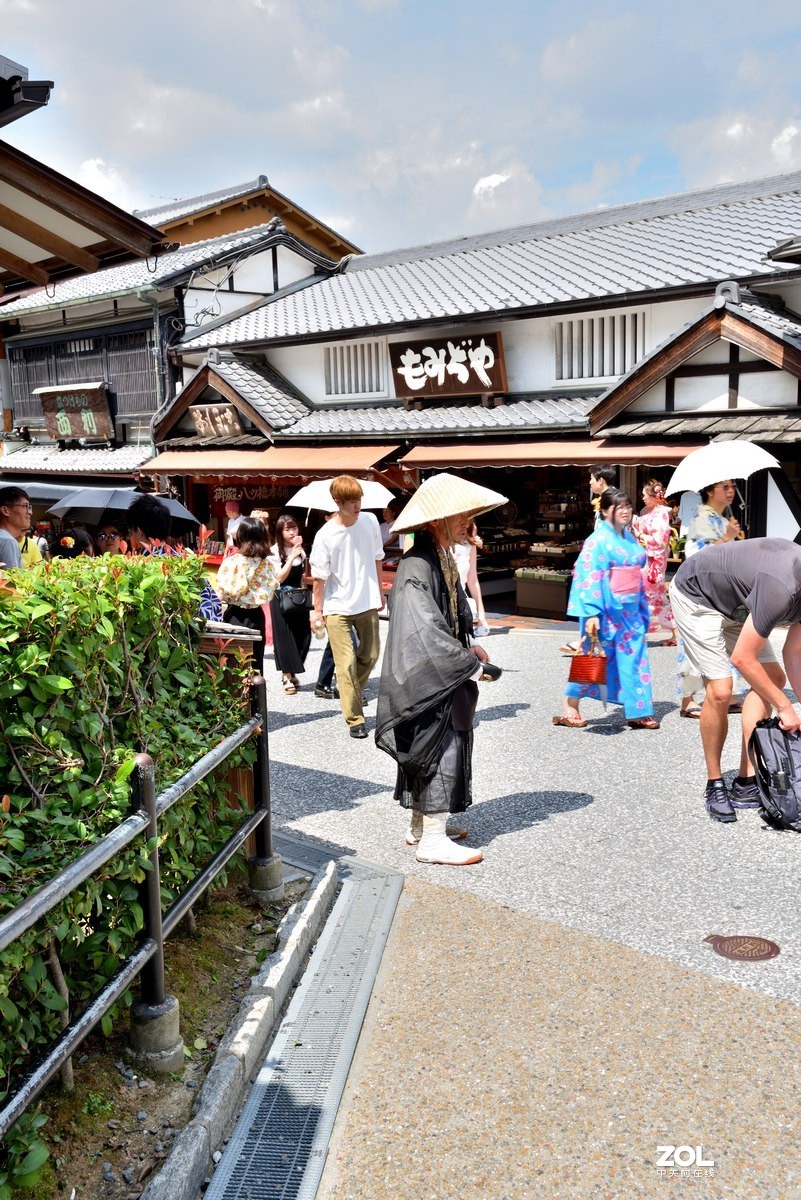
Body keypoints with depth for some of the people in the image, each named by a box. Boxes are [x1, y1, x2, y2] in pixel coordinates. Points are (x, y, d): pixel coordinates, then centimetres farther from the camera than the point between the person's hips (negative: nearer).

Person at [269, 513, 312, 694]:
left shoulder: (301, 550, 8)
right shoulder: (275, 551, -9)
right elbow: (279, 577, -18)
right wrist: (292, 556, -24)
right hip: (281, 597, -5)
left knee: (302, 635, 1)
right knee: (284, 636, -2)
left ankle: (293, 673, 17)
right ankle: (286, 676, 6)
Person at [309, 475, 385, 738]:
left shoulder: (370, 521, -3)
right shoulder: (326, 535, -15)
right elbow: (320, 576, -8)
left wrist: (379, 592, 15)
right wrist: (317, 610, -5)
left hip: (367, 603, 4)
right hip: (337, 607, -4)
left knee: (370, 656, 15)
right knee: (346, 664, -6)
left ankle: (352, 693, 42)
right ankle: (355, 719, 4)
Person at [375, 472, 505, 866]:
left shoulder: (442, 559, 10)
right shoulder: (417, 567, -22)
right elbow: (426, 630, -25)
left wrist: (467, 648, 7)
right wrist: (468, 663, -18)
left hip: (442, 675, 10)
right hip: (428, 678, -10)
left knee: (429, 751, 17)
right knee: (439, 749, -4)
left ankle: (421, 825, 30)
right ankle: (433, 840, 6)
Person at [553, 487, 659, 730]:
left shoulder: (630, 538, 11)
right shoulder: (598, 540, -12)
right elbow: (589, 577, -18)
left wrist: (642, 608, 18)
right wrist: (591, 613, -23)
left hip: (630, 611, 7)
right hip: (606, 611, -7)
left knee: (634, 660, 7)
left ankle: (638, 713, 15)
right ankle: (568, 708, 16)